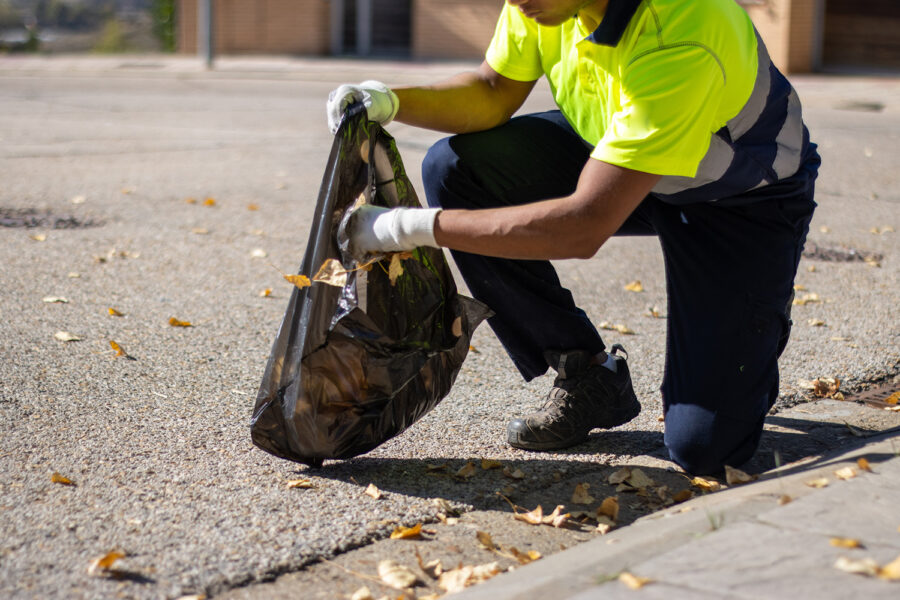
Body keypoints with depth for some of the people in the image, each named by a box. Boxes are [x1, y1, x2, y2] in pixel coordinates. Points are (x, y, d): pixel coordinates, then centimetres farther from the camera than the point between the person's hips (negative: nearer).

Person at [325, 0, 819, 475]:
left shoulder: (680, 40, -40)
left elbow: (585, 226, -40)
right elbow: (494, 92, -2)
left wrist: (412, 227, -37)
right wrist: (391, 103, -21)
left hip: (745, 202, -6)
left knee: (702, 444, -18)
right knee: (453, 170, -16)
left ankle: (754, 335, 19)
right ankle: (586, 375, 0)